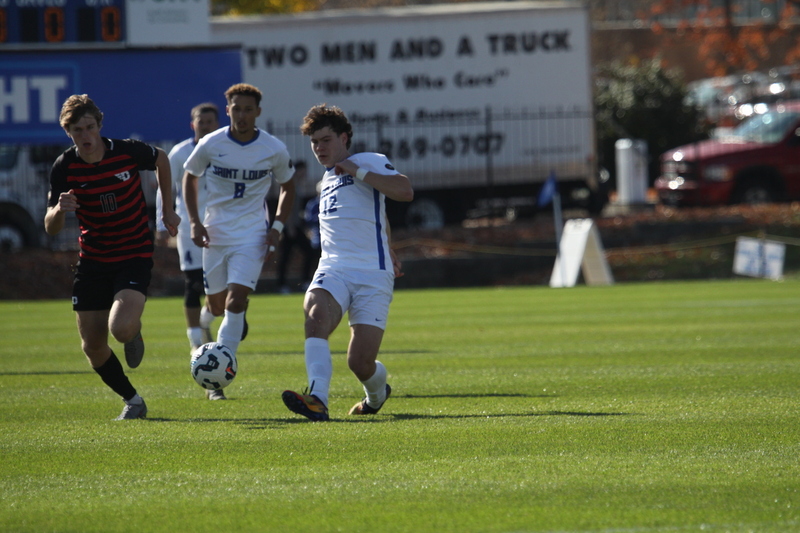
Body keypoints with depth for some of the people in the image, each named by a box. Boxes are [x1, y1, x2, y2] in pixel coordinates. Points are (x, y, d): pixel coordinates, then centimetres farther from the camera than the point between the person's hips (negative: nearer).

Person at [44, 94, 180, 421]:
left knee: (121, 329, -25)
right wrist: (59, 211, -34)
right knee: (92, 346, 2)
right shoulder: (64, 168, -10)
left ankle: (135, 331, 14)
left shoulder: (128, 152, -13)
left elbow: (161, 159, 11)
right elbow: (51, 228, -11)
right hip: (92, 260, 3)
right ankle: (132, 400, 25)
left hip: (135, 256, -3)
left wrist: (168, 210, 11)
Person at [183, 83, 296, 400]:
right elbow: (190, 178, 10)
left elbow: (288, 187, 11)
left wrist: (277, 226, -2)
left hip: (252, 236, -2)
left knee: (235, 301, -17)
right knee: (217, 307, 8)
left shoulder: (274, 150, -6)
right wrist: (195, 222, -1)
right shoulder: (211, 145, -6)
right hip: (215, 234, 2)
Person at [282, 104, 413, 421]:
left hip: (373, 276, -5)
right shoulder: (326, 179, 23)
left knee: (361, 363, -9)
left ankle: (376, 394, 30)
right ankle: (317, 401, -47)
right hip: (333, 272, 5)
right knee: (315, 315, -31)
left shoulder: (369, 163, 1)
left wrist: (358, 171, -15)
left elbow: (405, 192, -17)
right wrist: (389, 252, 37)